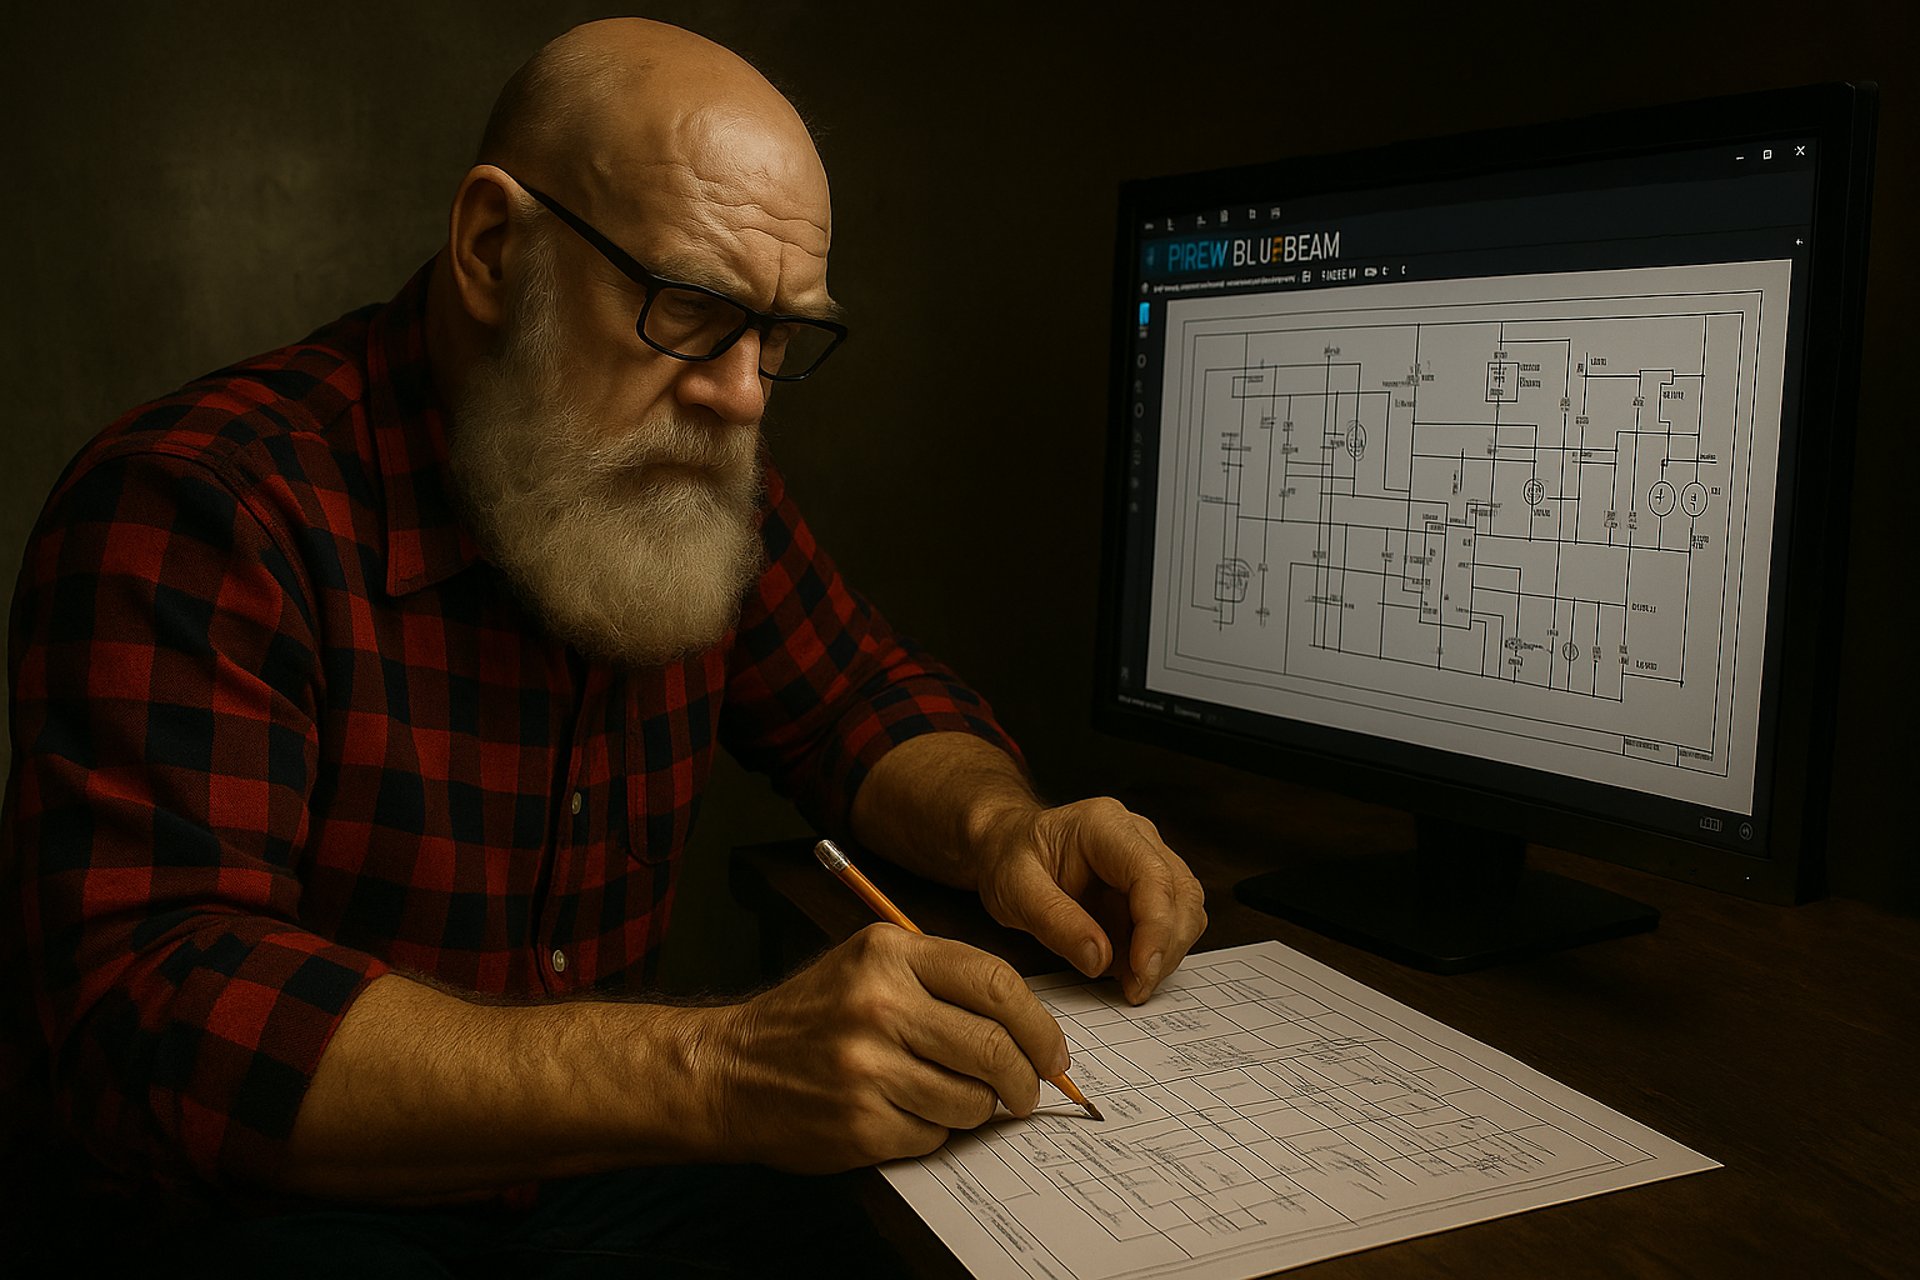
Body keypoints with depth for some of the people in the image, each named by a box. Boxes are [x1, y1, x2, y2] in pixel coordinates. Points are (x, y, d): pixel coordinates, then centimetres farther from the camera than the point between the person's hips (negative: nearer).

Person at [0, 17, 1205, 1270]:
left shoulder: (696, 478, 2)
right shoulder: (193, 506, -19)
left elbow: (869, 700, 12)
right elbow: (152, 1012, -28)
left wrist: (996, 824, -12)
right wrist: (706, 1072, -38)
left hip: (612, 1169, 6)